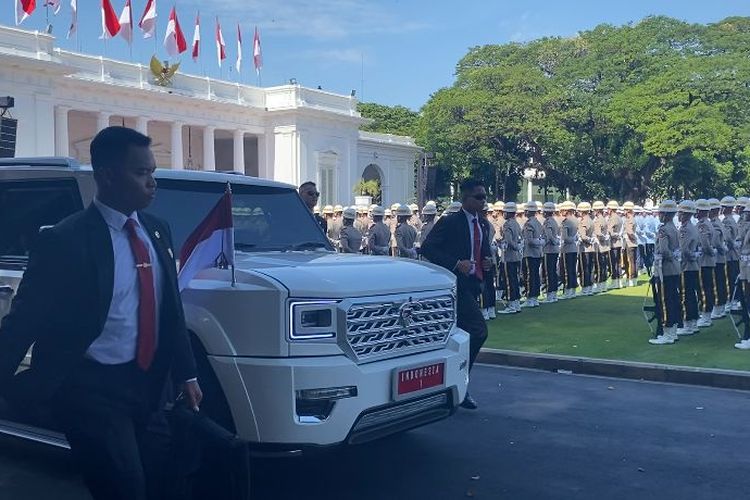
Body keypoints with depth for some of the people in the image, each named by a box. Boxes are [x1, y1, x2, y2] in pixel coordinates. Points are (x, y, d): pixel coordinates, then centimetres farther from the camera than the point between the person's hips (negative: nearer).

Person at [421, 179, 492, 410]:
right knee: (478, 331, -17)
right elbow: (427, 248, -14)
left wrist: (487, 262, 5)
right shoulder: (449, 222, -8)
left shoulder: (483, 224, 16)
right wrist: (456, 264, -22)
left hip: (473, 286, 8)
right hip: (456, 285, -8)